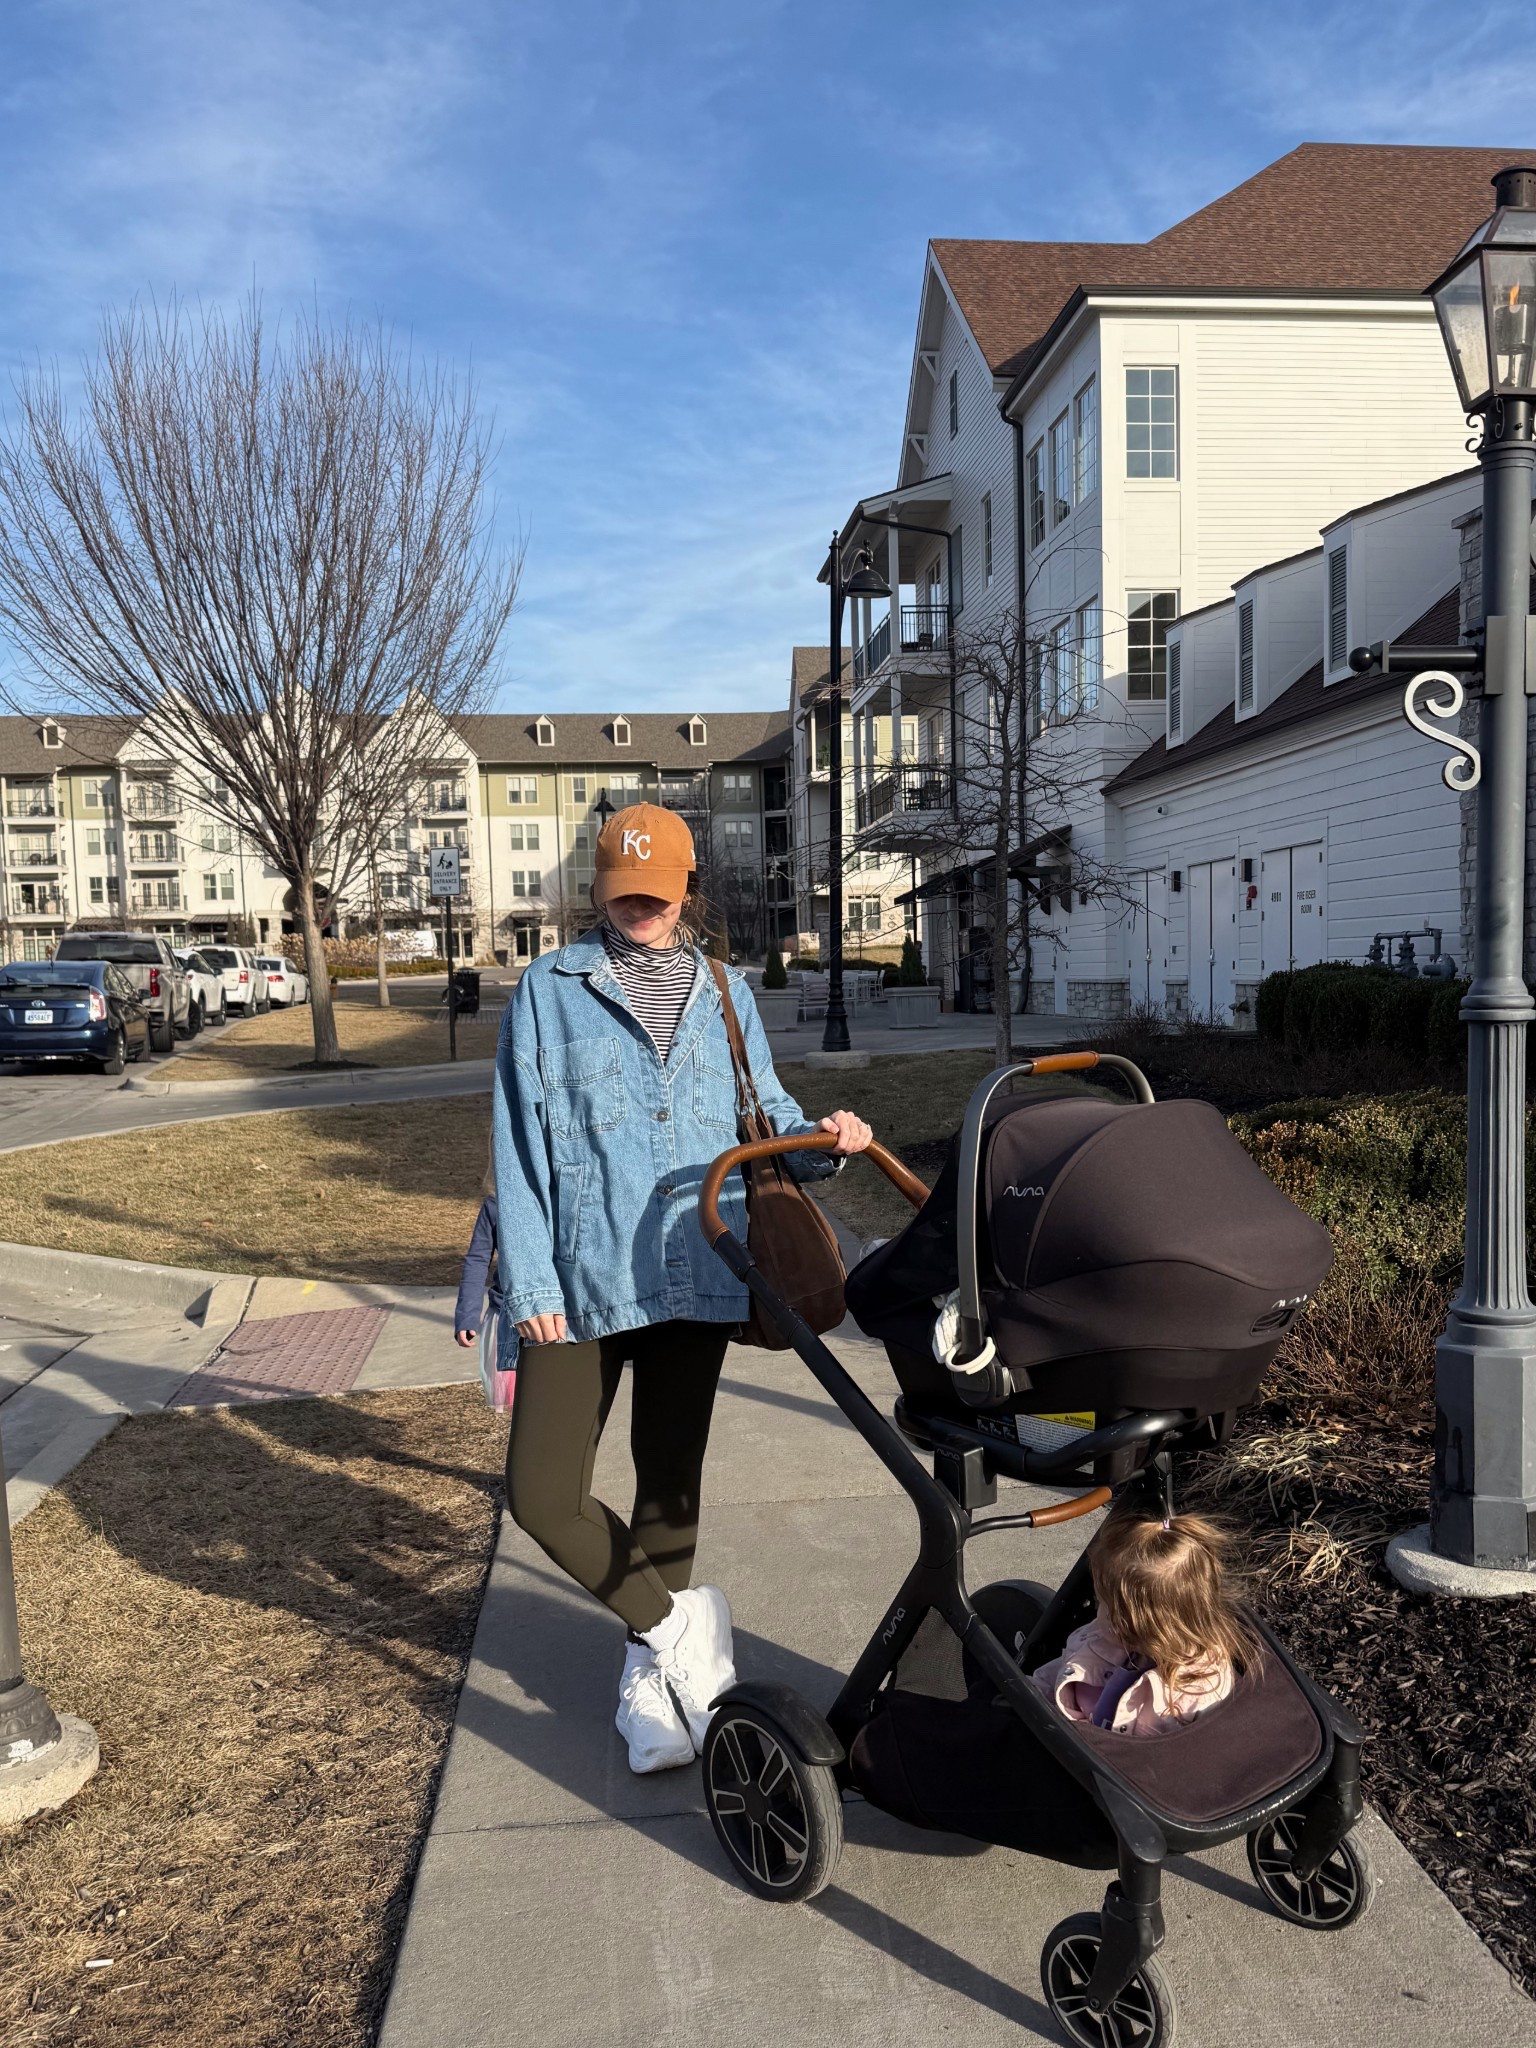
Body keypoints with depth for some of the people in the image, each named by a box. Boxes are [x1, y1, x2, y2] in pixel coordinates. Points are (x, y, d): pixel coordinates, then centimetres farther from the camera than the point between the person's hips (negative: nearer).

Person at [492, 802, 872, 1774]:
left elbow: (763, 1110, 7)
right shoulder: (551, 989, 0)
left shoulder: (724, 993, 10)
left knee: (672, 1480, 14)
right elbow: (521, 1144, -3)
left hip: (697, 1276, 2)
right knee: (541, 1490, -4)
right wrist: (530, 1285, -10)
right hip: (581, 1282, -2)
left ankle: (653, 1675, 33)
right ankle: (674, 1622, 19)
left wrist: (822, 1139, -16)